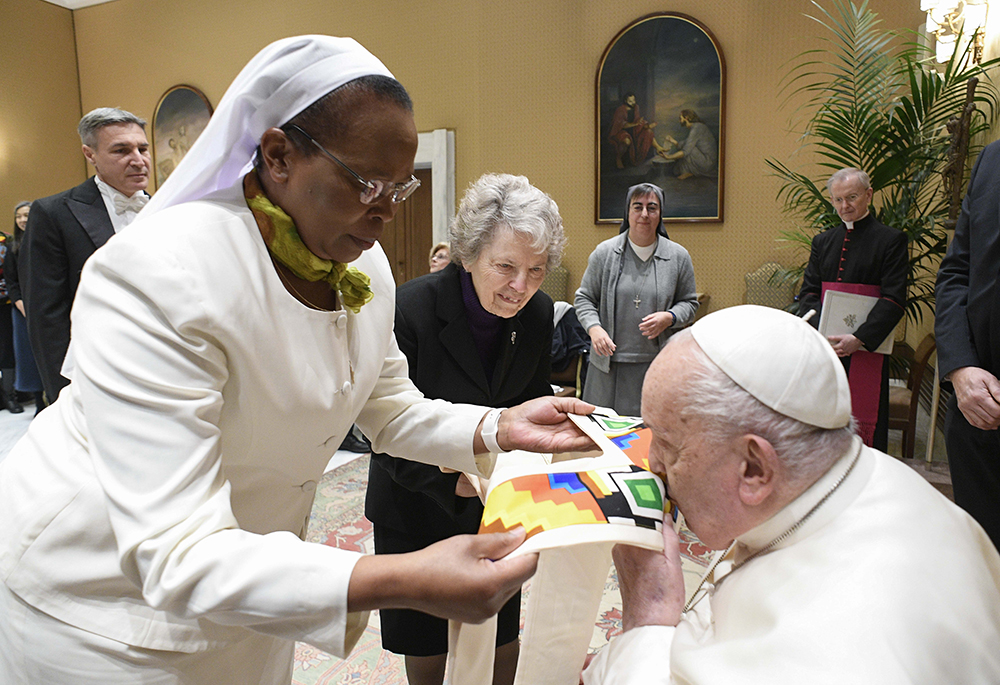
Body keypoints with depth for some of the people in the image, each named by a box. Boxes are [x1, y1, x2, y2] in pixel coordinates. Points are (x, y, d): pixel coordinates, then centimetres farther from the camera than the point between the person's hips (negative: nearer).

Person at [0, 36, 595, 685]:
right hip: (107, 590, -6)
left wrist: (497, 429, -16)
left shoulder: (366, 265, -9)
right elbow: (180, 557, -36)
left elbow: (391, 407, 2)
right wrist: (404, 582, -47)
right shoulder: (153, 276, -33)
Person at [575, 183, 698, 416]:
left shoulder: (678, 256, 5)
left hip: (657, 363, 0)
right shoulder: (604, 252, 3)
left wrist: (669, 318, -9)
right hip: (610, 361, 0)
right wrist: (594, 328, -12)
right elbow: (584, 298, 7)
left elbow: (690, 303, 12)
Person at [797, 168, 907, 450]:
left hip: (867, 348, -4)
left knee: (865, 422, 0)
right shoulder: (823, 241, 13)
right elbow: (808, 292, 7)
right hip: (825, 346, 4)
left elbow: (894, 300, -9)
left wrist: (858, 339, -20)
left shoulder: (891, 240, -1)